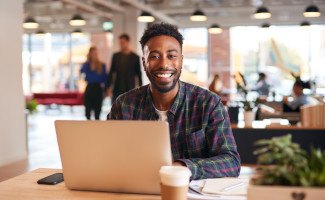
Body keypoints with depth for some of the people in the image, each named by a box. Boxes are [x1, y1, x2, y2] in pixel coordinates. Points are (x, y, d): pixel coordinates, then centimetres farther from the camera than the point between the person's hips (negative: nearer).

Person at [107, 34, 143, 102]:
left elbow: (139, 75, 3)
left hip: (129, 89, -2)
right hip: (117, 89, 2)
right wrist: (109, 86, 4)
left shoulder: (135, 57, 0)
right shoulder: (116, 56, 6)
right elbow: (111, 72, 10)